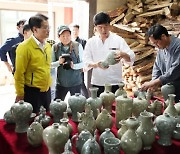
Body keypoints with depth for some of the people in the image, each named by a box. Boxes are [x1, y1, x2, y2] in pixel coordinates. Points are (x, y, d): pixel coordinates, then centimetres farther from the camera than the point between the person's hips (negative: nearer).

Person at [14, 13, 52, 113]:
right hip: (31, 92, -6)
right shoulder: (24, 47, -15)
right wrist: (20, 95, -10)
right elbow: (19, 73, -13)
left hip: (46, 91, 7)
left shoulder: (48, 46, 7)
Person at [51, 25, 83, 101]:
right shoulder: (55, 47, -1)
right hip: (61, 82, 1)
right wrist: (59, 62, -16)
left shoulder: (78, 46, -5)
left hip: (75, 82, -1)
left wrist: (74, 66, -22)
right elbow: (51, 64, 3)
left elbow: (82, 63, -3)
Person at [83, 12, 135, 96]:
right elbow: (86, 62, 2)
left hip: (115, 84, -1)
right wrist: (96, 64, -20)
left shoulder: (118, 40, 1)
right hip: (97, 84, 2)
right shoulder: (91, 42, 7)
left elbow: (131, 58, -5)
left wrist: (123, 54, -29)